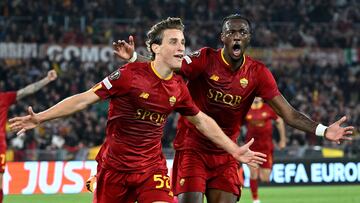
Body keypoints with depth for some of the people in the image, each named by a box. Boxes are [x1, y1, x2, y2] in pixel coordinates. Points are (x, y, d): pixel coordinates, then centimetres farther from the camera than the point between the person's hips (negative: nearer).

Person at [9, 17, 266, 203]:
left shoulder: (178, 88, 0)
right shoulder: (131, 74, -14)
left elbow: (202, 121, 17)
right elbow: (85, 99, -14)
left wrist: (234, 150, 19)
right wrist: (40, 118, -20)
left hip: (152, 167, 3)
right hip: (114, 166, -3)